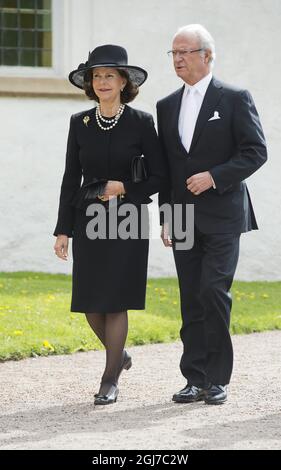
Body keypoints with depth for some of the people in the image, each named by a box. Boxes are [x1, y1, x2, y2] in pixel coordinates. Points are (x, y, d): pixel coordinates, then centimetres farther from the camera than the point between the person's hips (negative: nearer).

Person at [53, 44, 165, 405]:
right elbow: (71, 178, 6)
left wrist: (125, 187, -15)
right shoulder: (80, 123, 4)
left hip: (127, 220, -3)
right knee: (90, 302, 5)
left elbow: (159, 176, 1)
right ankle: (119, 354, 31)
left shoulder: (141, 123, -4)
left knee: (115, 301, -5)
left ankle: (110, 380, 4)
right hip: (88, 221, 3)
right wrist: (63, 230, 3)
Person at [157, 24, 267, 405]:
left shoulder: (235, 99, -2)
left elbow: (256, 152, -7)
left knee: (213, 292, -13)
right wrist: (166, 217, 12)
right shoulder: (167, 106, 14)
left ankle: (217, 379, -3)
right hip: (184, 219, 5)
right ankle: (195, 379, 9)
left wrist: (214, 177, -16)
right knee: (192, 301, 5)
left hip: (222, 216, -5)